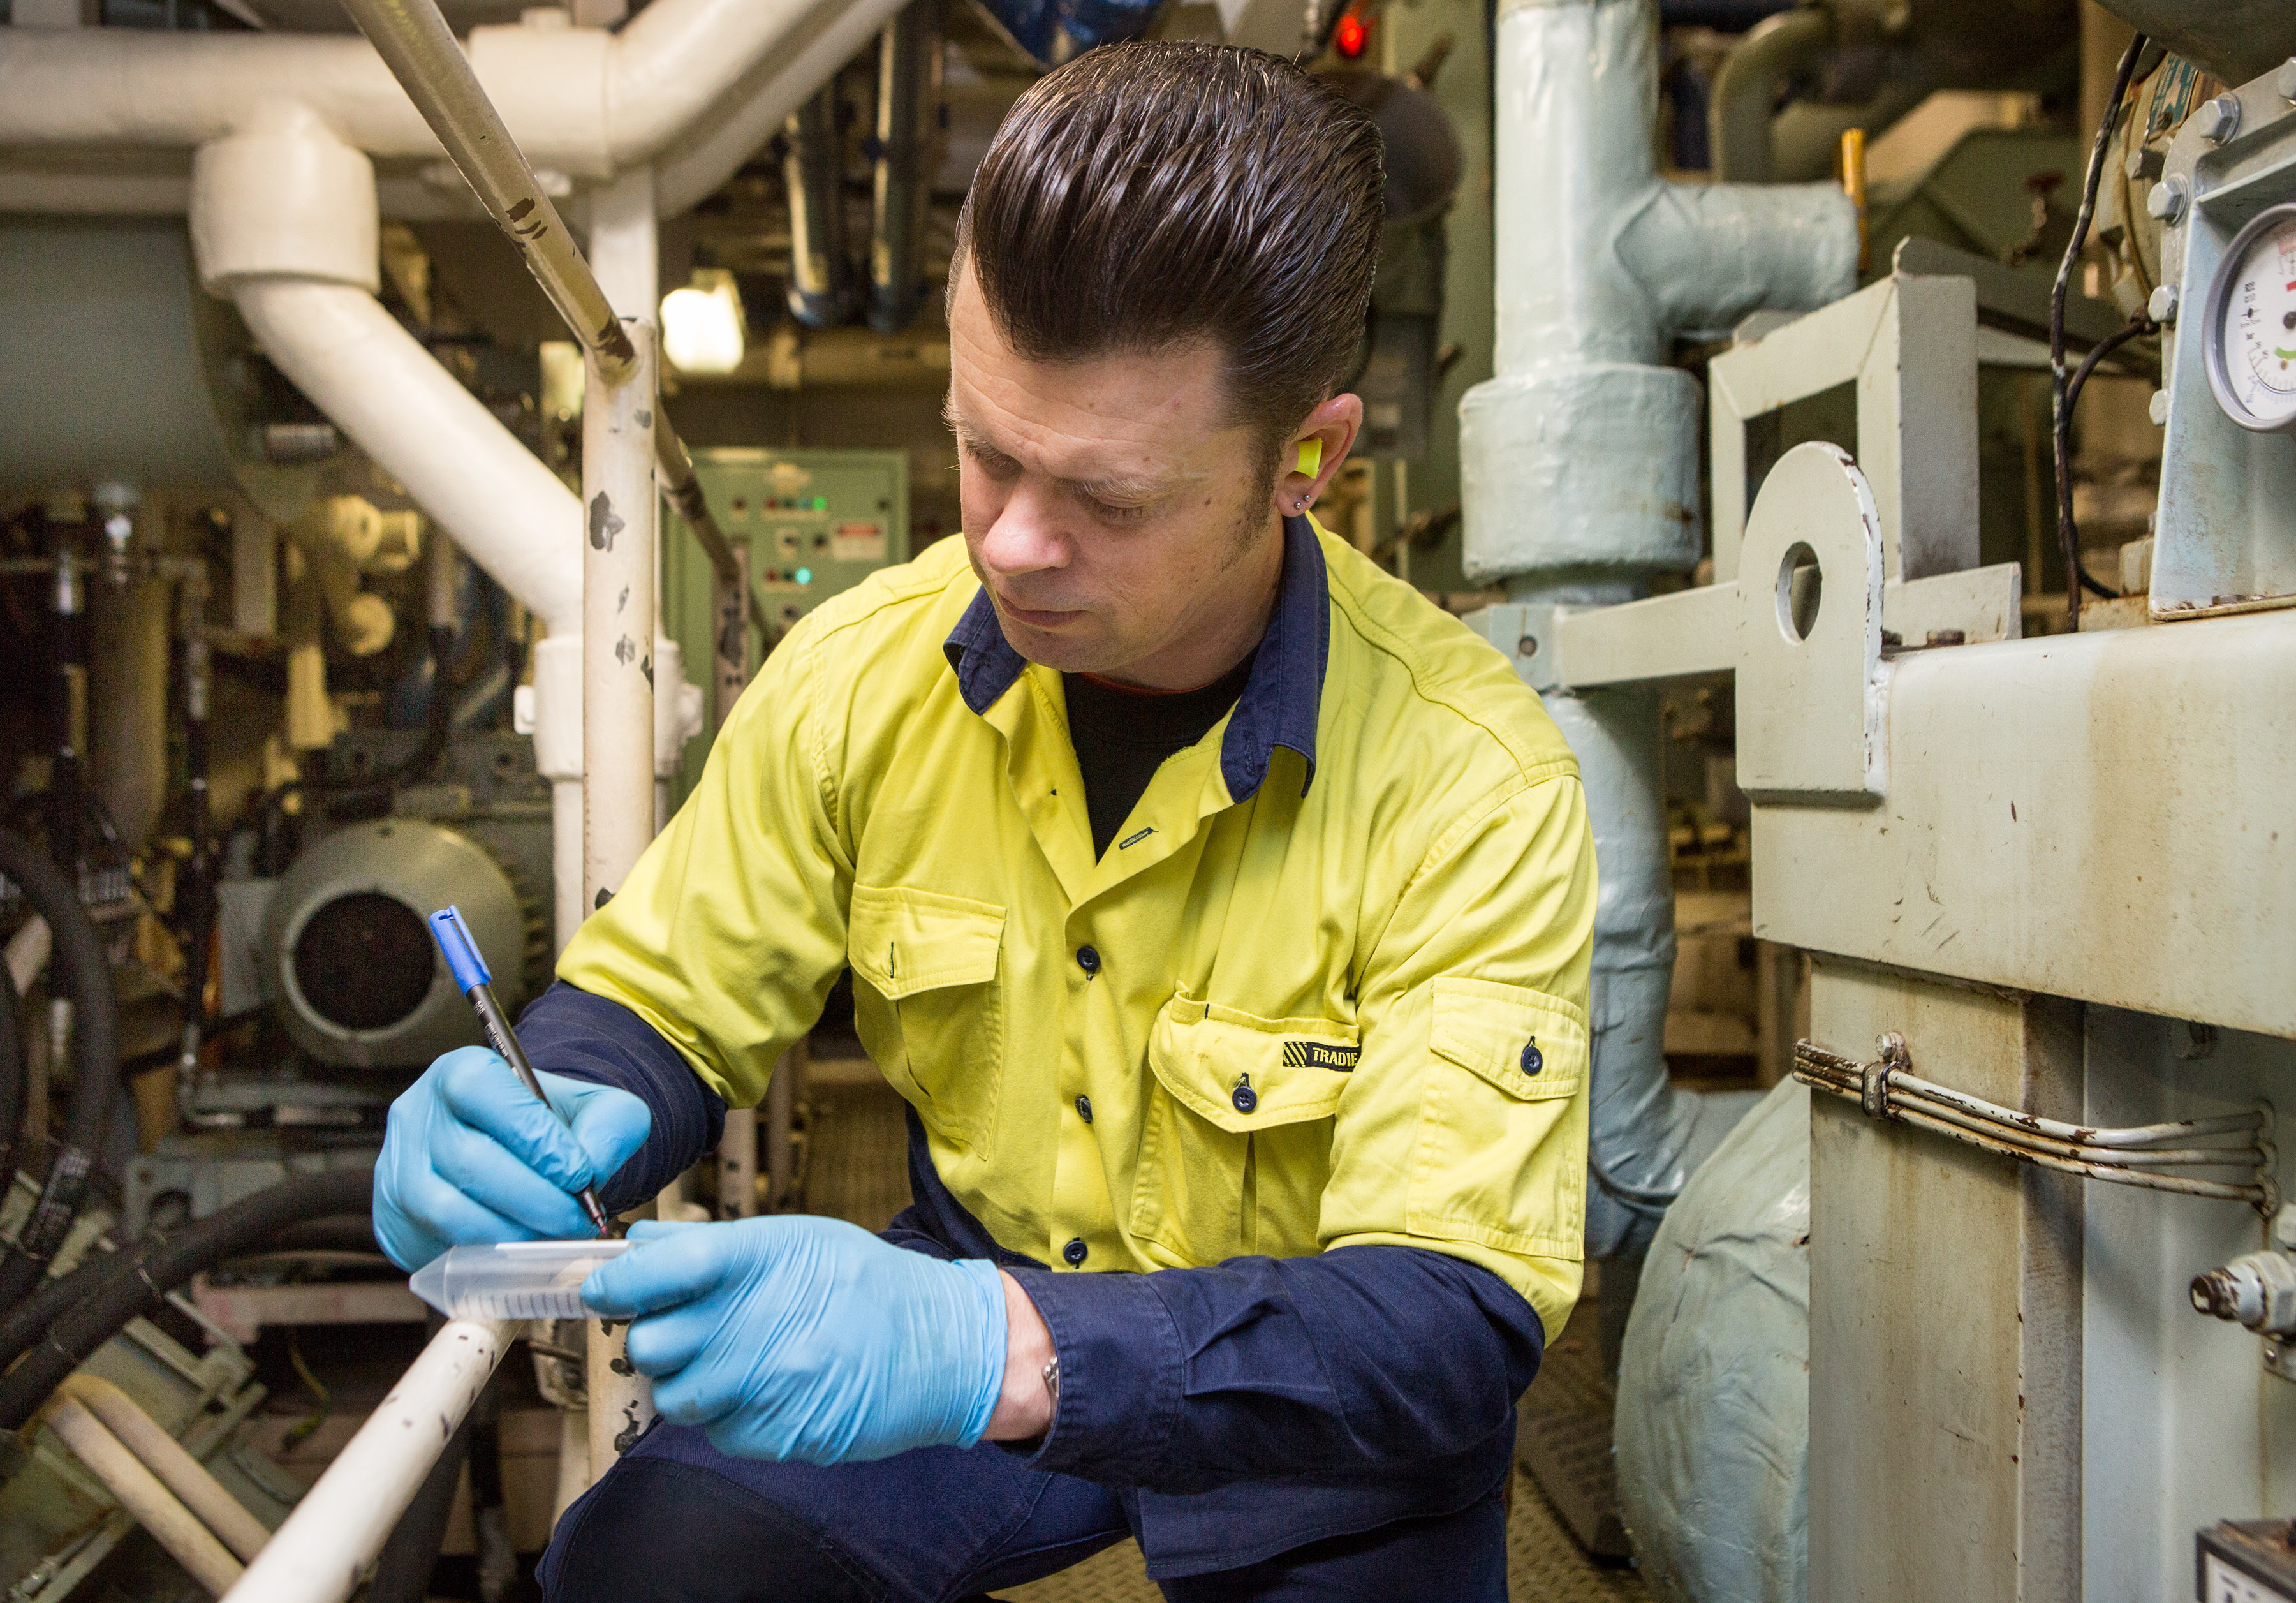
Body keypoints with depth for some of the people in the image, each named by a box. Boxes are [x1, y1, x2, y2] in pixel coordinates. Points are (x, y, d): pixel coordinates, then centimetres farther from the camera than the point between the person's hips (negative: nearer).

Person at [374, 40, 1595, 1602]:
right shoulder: (861, 676, -13)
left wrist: (1007, 1350, -44)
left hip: (1314, 1383, -1)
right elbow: (654, 1006, 0)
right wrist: (554, 1122, -25)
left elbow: (1457, 1322, -29)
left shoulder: (1474, 783, -25)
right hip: (975, 1286, 2)